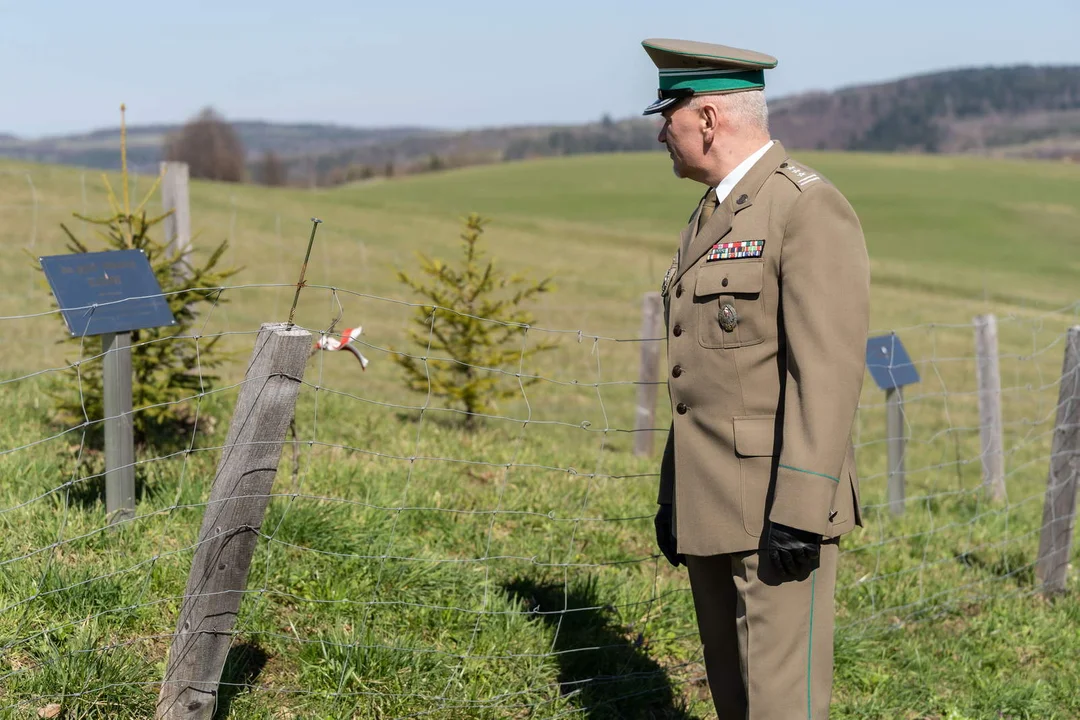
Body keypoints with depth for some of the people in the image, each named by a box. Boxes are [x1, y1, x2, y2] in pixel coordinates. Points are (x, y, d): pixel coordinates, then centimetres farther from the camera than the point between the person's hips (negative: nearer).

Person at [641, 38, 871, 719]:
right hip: (710, 508, 9)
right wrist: (674, 494, 19)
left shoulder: (810, 207, -12)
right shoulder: (712, 216, 18)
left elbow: (828, 370, -19)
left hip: (779, 507, -9)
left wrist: (799, 511, -23)